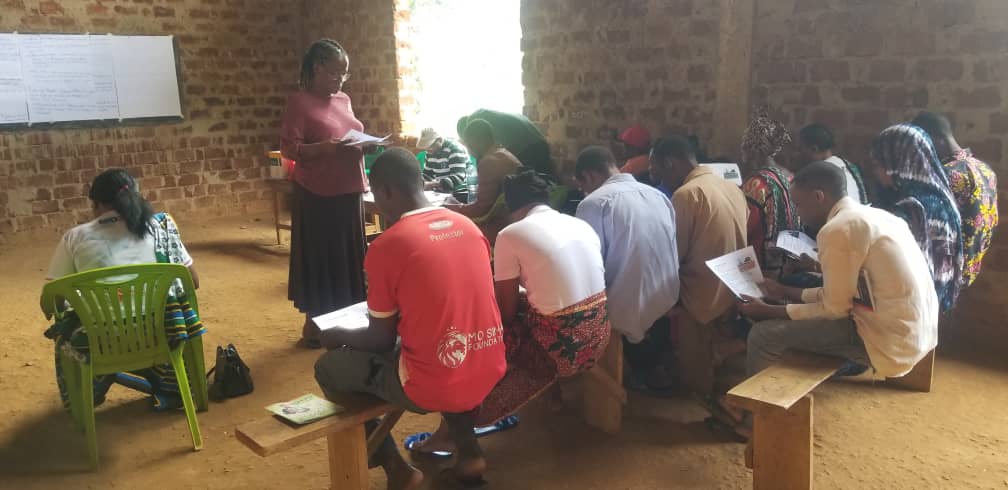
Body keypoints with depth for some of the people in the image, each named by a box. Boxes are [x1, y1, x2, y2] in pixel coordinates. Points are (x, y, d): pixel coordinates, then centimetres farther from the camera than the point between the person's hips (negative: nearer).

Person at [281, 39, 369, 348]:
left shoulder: (344, 100, 13)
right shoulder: (300, 102, -8)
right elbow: (288, 148, -14)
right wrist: (324, 148, -28)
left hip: (349, 192, 7)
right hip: (317, 196, -7)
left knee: (348, 257, 11)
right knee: (319, 257, 1)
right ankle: (314, 323, 14)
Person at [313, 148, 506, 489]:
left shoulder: (385, 247, -13)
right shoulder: (467, 225, 4)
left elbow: (381, 341, -4)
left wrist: (337, 336, 15)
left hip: (435, 387, -6)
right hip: (489, 373, 6)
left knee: (328, 369, 15)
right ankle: (468, 449, 24)